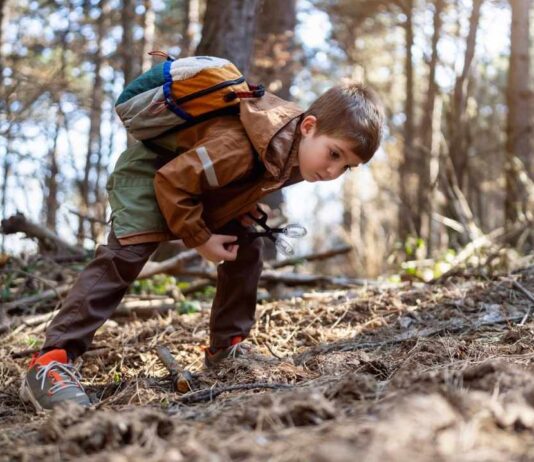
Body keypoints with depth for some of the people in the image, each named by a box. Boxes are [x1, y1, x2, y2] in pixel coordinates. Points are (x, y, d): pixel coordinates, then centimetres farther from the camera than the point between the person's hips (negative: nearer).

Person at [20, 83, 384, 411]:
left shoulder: (301, 145, -14)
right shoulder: (238, 148, -42)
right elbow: (171, 181, -32)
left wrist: (248, 213, -8)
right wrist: (199, 239, -24)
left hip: (204, 172, 9)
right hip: (154, 168, -8)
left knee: (248, 250, 2)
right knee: (126, 254, -23)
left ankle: (227, 347, 13)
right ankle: (52, 361, -26)